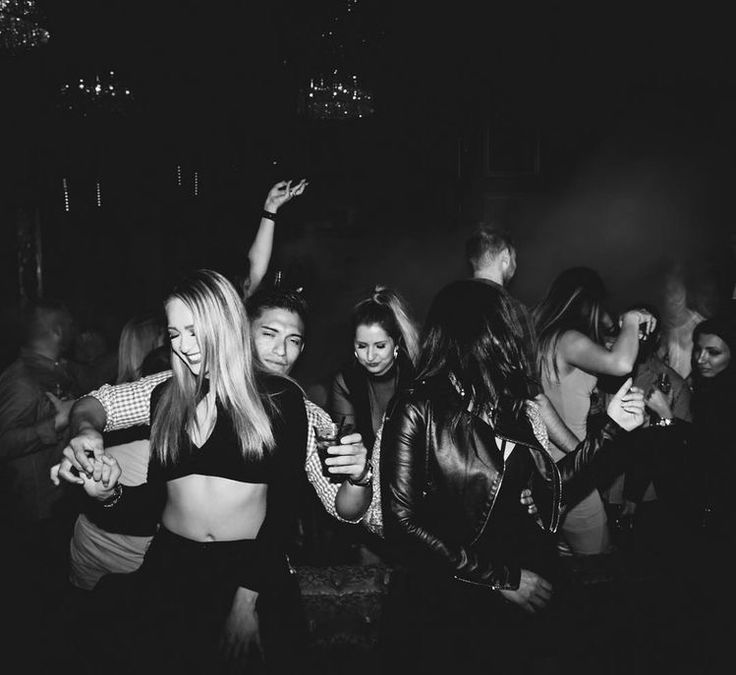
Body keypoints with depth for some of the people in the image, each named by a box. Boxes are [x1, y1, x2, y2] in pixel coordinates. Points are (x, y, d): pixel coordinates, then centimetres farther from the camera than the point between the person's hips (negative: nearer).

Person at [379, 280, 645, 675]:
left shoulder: (516, 409, 1)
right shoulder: (417, 412, -15)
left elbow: (552, 486, 6)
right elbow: (403, 523, -19)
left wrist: (612, 426, 4)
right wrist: (501, 578, -18)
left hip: (518, 604, 5)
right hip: (443, 608, -5)